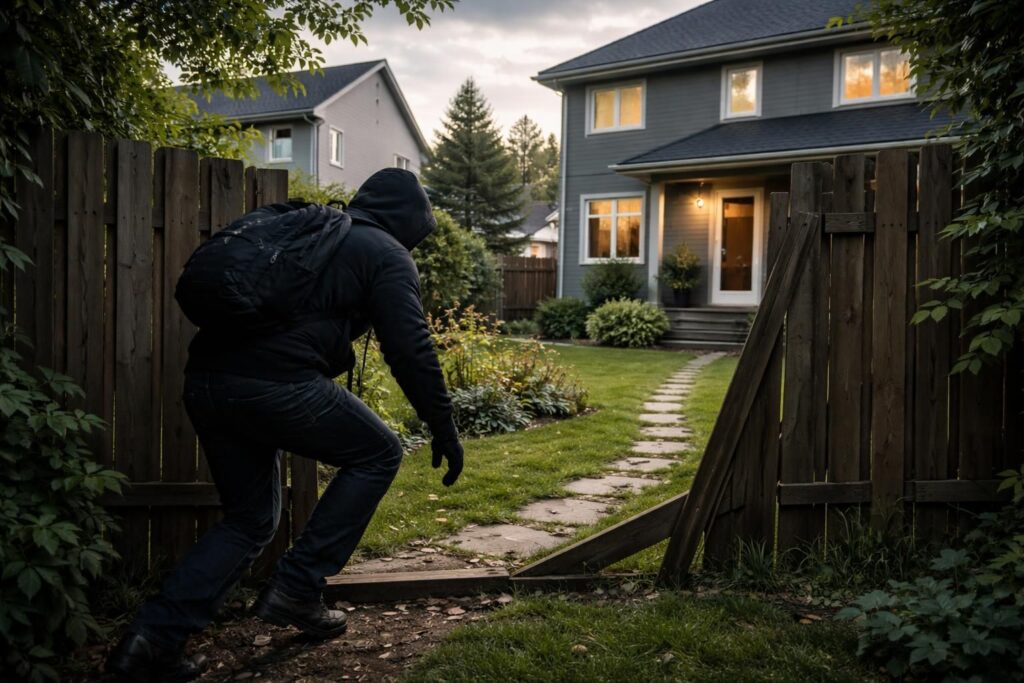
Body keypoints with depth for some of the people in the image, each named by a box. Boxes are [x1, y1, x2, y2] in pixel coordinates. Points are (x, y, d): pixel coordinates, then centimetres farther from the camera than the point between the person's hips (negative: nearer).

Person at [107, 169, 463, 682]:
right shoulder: (387, 255, 6)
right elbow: (411, 350, -1)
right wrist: (443, 428, 6)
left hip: (204, 378, 8)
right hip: (277, 383, -8)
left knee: (250, 519, 21)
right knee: (378, 455, 13)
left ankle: (154, 637, 15)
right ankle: (296, 590, 11)